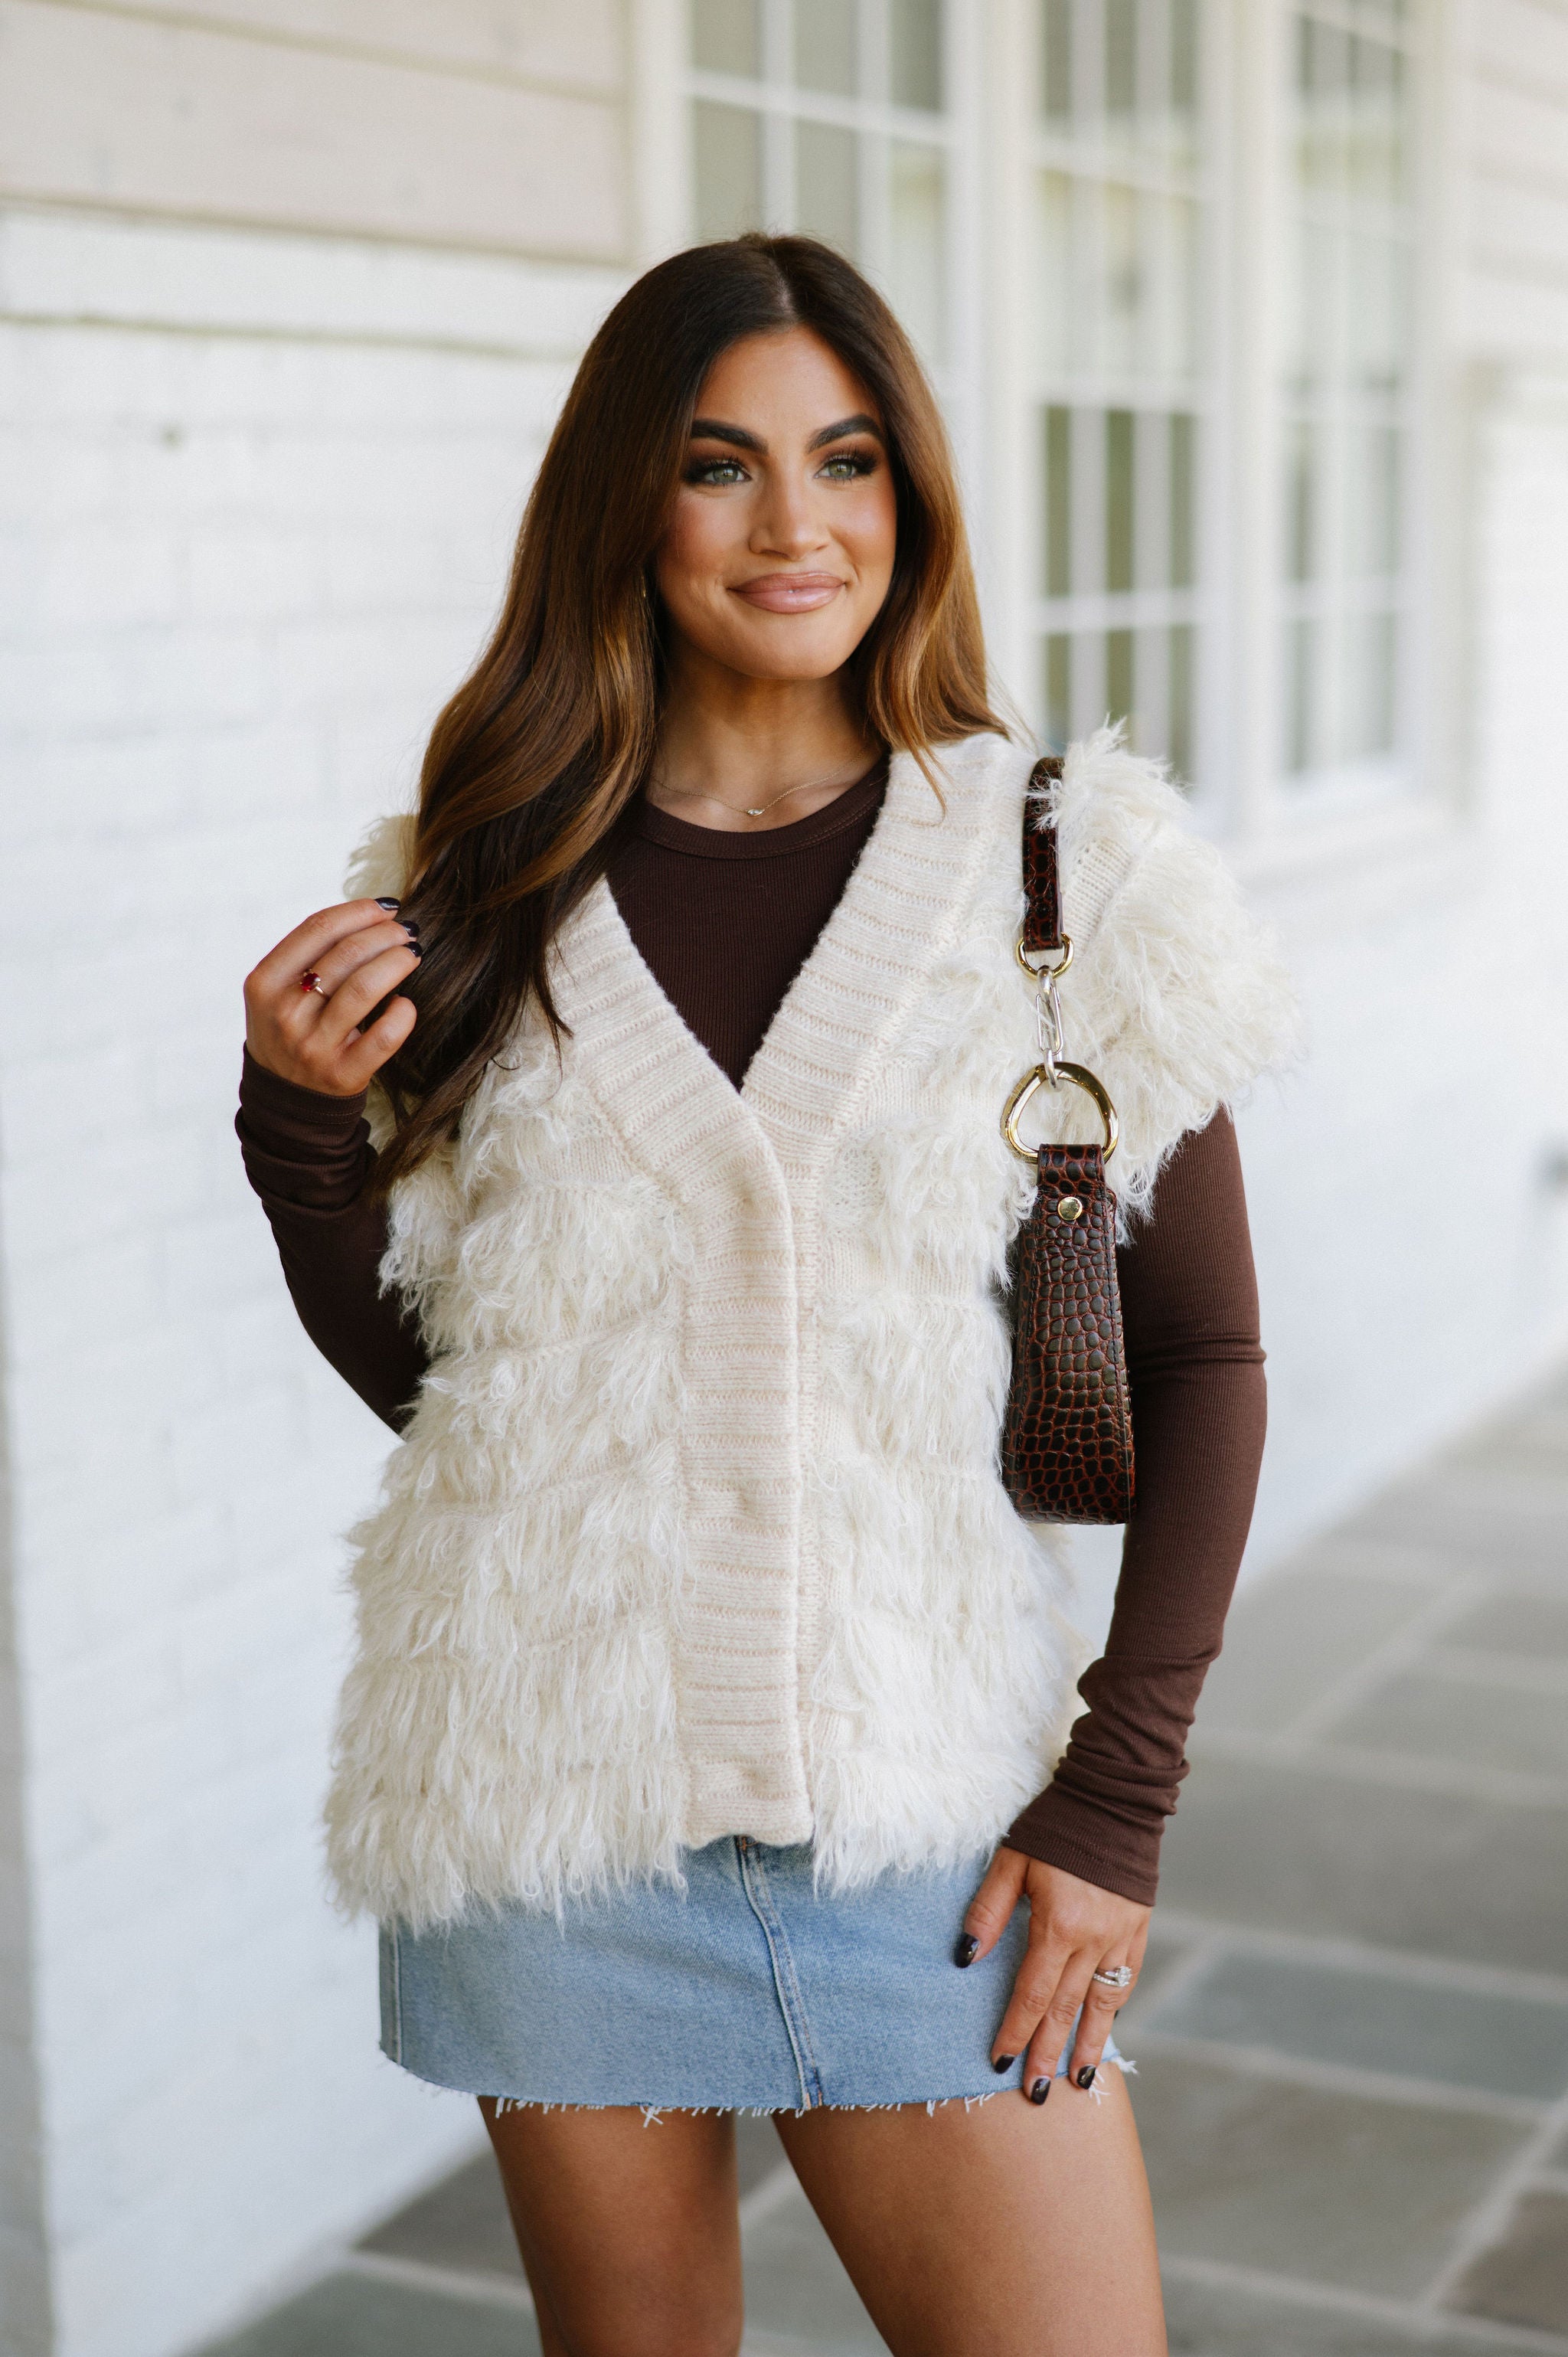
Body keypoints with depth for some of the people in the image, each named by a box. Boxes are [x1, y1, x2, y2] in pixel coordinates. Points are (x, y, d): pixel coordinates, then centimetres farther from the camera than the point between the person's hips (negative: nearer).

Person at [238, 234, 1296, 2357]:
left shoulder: (1070, 872, -2)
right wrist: (298, 1123, -7)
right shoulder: (495, 884, 4)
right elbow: (410, 1363, 10)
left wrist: (1121, 1788, -6)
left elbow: (1201, 1355, 0)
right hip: (552, 1784, 2)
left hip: (930, 1788, -1)